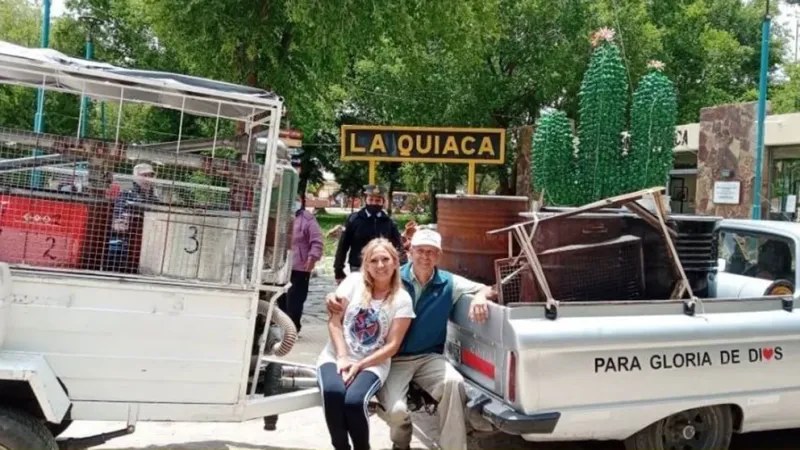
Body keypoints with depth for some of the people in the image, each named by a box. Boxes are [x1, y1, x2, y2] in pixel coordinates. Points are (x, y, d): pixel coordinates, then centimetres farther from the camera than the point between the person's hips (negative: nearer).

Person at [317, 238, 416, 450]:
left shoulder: (402, 299, -3)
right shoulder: (353, 281, 0)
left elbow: (392, 345, -6)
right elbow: (334, 321, -2)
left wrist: (359, 365, -14)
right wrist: (342, 357, -12)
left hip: (372, 363, -1)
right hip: (337, 356, 1)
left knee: (355, 401, -31)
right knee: (332, 392, -32)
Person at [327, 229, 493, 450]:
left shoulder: (448, 283, 3)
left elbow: (487, 289, 5)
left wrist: (480, 296, -19)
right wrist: (333, 297, -18)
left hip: (429, 357, 2)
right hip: (394, 359, -1)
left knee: (454, 383, -30)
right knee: (396, 410, -25)